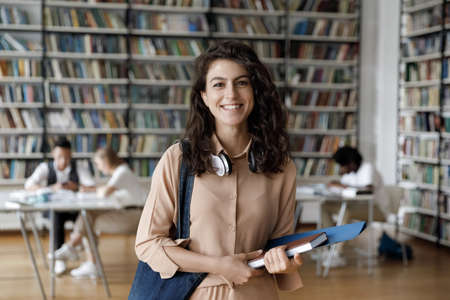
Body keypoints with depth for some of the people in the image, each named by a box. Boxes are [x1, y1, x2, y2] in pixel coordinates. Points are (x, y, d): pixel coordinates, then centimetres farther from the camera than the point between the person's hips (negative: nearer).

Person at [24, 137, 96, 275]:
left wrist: (76, 187, -25)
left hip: (75, 208, 1)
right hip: (52, 209, -1)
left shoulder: (79, 168, 2)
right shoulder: (45, 167, 1)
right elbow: (29, 186, -12)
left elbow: (92, 188, -6)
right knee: (57, 217, -36)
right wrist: (52, 188, -26)